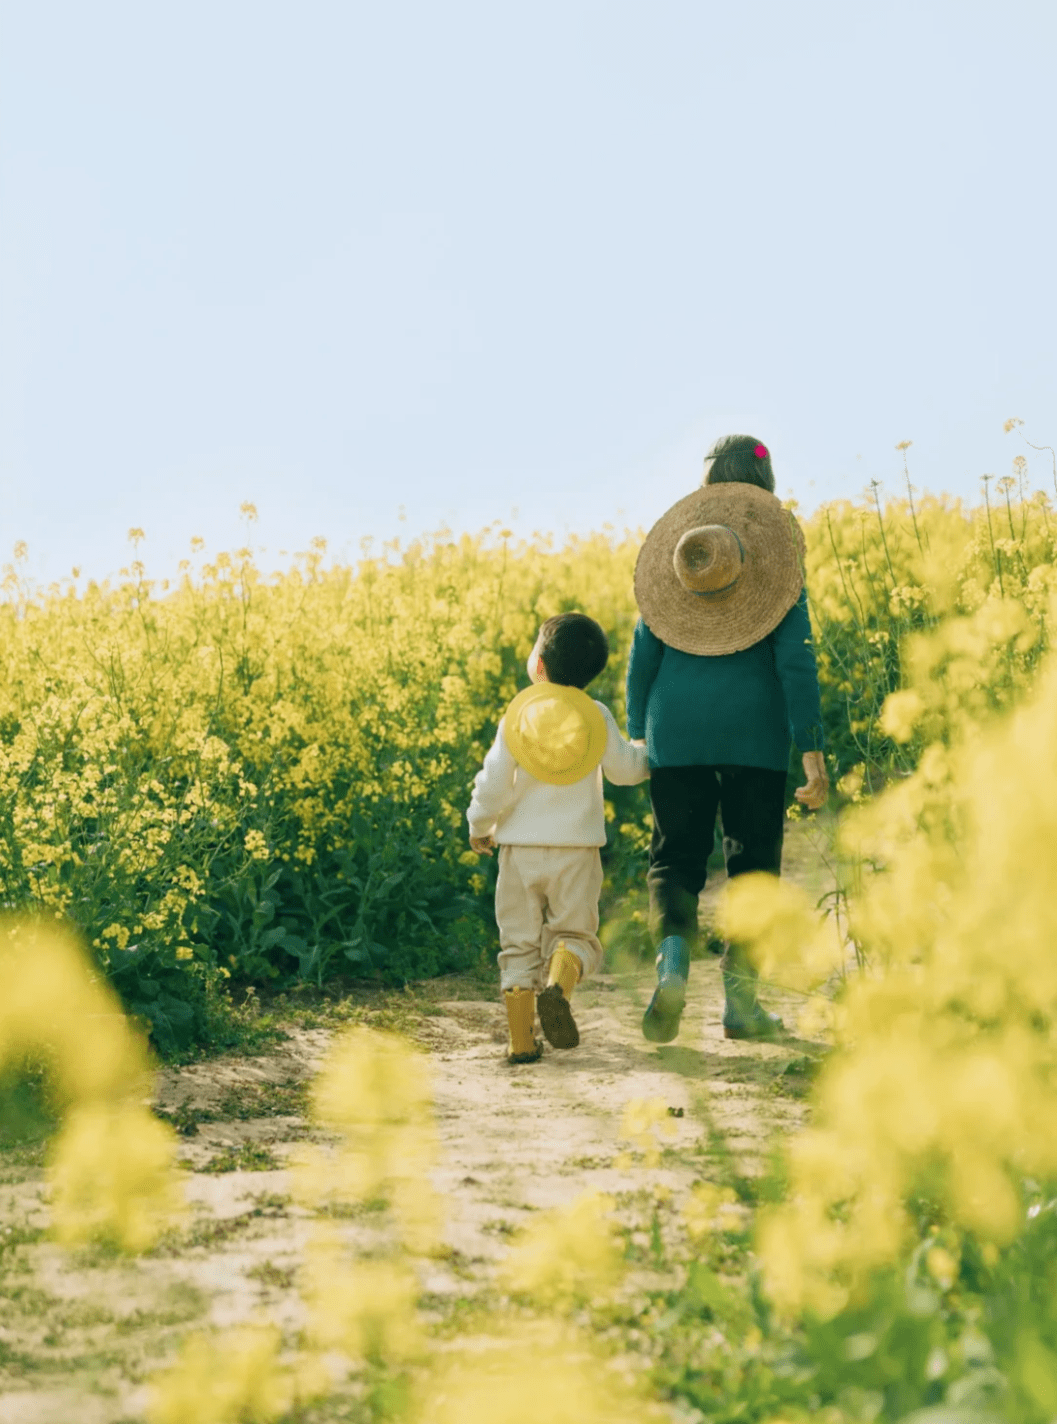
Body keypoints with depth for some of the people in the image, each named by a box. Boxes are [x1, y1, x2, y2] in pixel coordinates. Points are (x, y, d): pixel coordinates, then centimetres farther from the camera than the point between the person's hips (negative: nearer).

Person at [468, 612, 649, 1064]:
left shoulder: (515, 717, -4)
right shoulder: (597, 717, -1)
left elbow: (493, 785, -6)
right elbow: (624, 770, 9)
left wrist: (479, 827, 10)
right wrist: (651, 754, 30)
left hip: (520, 846, 0)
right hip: (577, 848, 0)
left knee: (519, 943, 8)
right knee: (574, 935, 10)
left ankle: (522, 1040, 2)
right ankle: (557, 986, -23)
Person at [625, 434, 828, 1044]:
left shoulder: (670, 552, 5)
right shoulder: (780, 556, -3)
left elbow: (644, 652, 5)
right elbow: (796, 660, -9)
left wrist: (637, 736, 13)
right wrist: (812, 753, -8)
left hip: (678, 729, 2)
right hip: (755, 733, -2)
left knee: (676, 856, 9)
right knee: (754, 860, 9)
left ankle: (674, 961, -17)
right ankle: (741, 1000, 8)